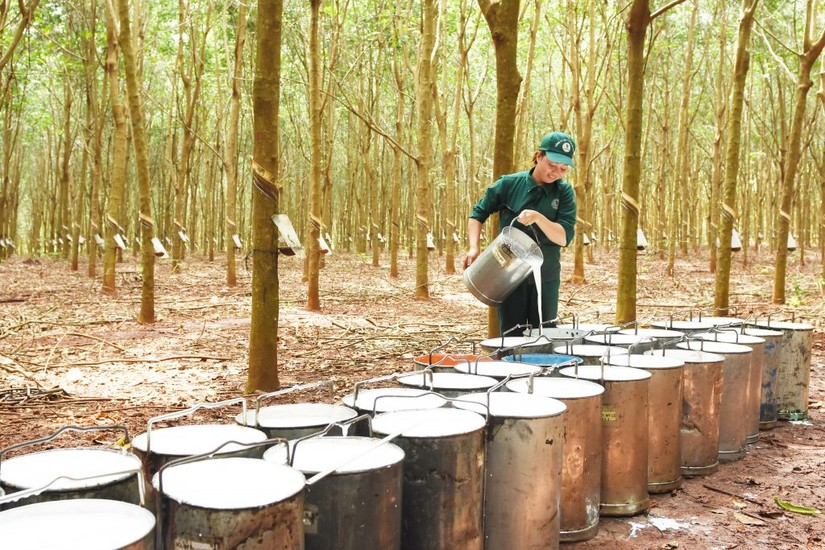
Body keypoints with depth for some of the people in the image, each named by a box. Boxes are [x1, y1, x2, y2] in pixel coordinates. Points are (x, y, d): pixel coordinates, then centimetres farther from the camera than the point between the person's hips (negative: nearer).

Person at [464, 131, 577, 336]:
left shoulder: (564, 192, -3)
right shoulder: (509, 184, -4)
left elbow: (564, 238, -12)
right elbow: (478, 214, 4)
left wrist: (538, 217, -27)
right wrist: (474, 247, -10)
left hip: (546, 277, 1)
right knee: (511, 335, 6)